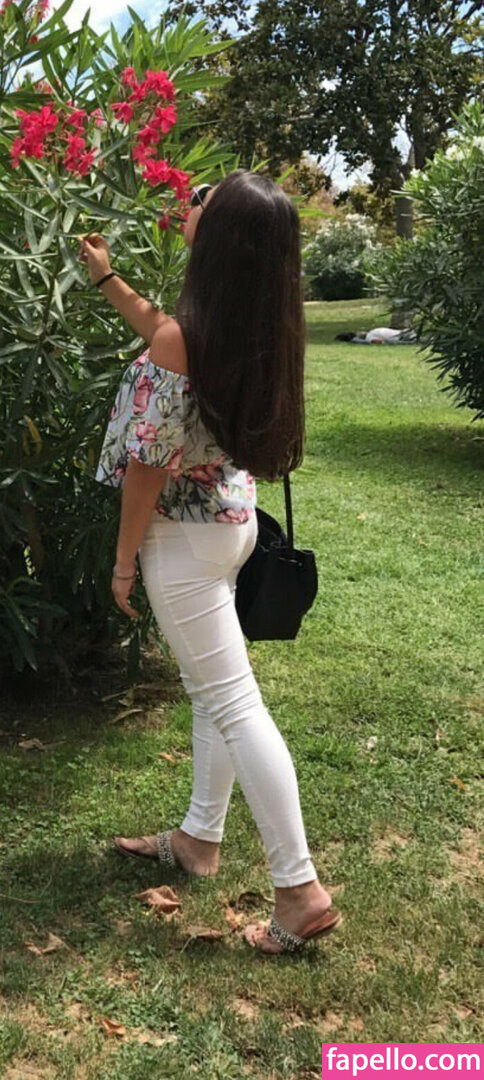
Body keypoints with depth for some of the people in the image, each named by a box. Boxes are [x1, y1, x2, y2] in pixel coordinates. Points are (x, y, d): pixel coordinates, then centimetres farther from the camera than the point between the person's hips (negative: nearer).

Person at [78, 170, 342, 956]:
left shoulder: (182, 341, -26)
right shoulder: (252, 325, 0)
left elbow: (150, 464, -20)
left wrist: (124, 557, -8)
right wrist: (106, 279, 28)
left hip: (187, 536, -9)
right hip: (233, 517, 9)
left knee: (233, 702, -3)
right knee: (212, 685, 18)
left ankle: (301, 891, 4)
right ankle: (200, 838, 35)